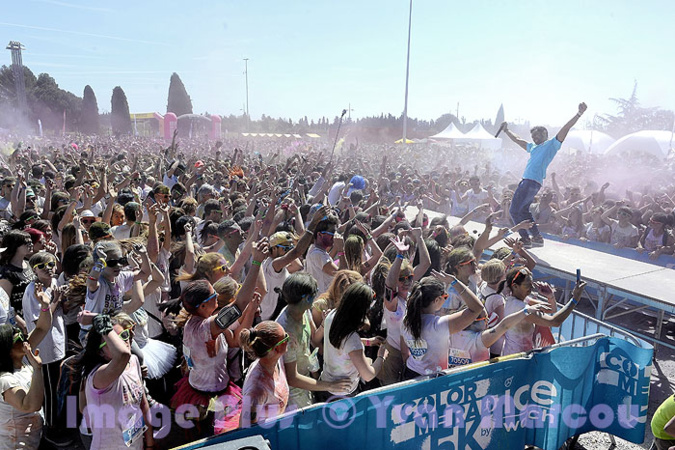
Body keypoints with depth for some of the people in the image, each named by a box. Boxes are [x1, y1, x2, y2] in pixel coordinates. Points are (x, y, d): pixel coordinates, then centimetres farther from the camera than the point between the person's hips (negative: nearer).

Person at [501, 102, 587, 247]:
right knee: (523, 211, 12)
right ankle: (537, 237, 18)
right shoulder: (533, 147, 28)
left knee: (515, 211, -11)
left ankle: (525, 239, -5)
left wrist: (579, 114, -14)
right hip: (526, 181, 9)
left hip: (533, 182, -9)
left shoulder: (551, 144, 6)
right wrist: (506, 130, 48)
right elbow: (517, 140, 41)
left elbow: (565, 129, -5)